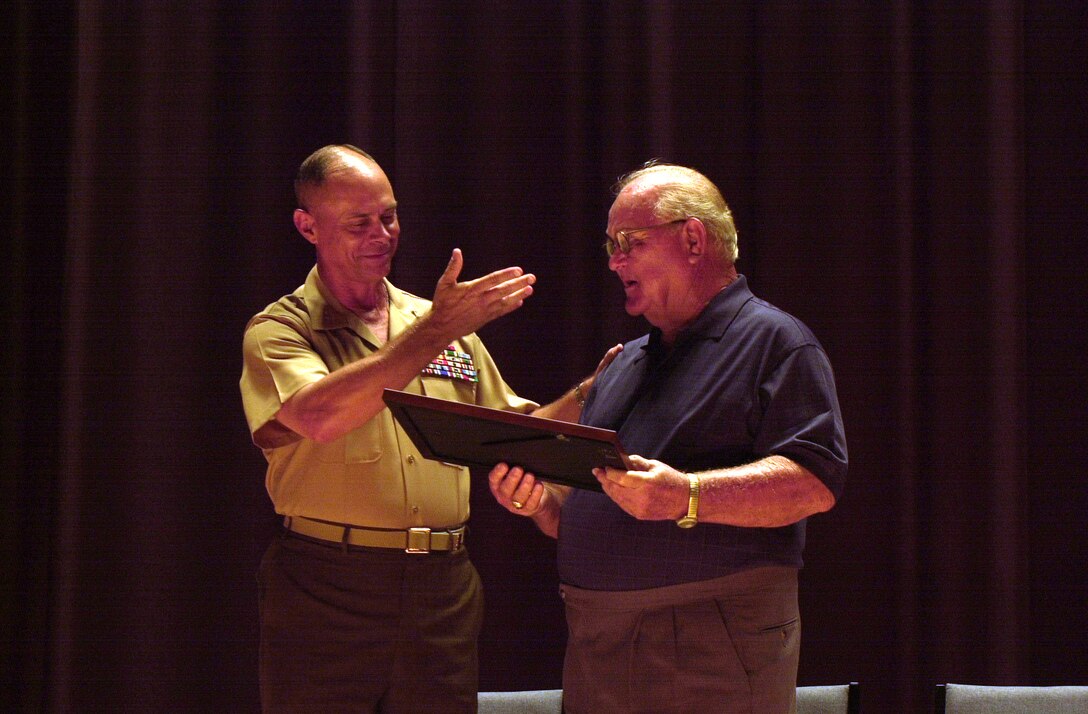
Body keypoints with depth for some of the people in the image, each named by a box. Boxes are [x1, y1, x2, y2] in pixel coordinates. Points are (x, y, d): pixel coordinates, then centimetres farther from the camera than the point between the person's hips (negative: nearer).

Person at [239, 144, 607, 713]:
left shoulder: (437, 322, 16)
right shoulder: (279, 330, 0)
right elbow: (319, 417, -21)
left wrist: (585, 397, 1)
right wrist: (434, 334, -20)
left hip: (443, 593, 4)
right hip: (326, 591, -4)